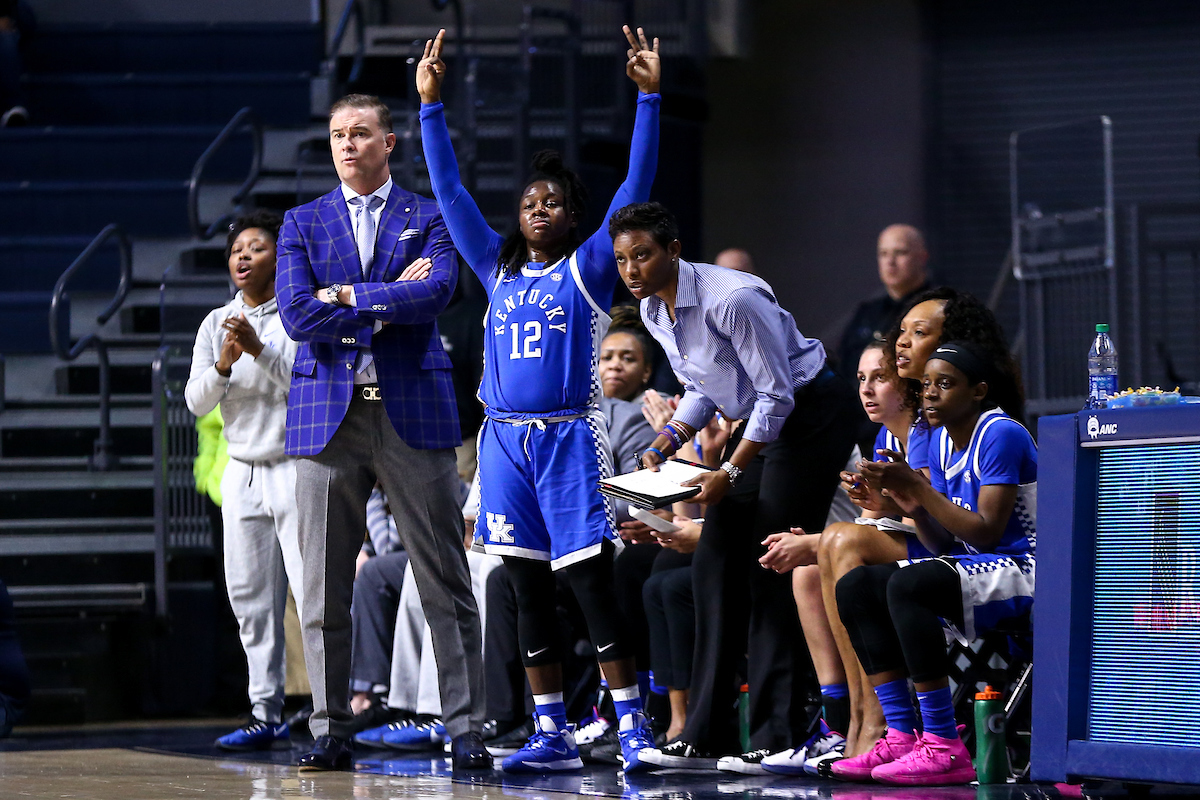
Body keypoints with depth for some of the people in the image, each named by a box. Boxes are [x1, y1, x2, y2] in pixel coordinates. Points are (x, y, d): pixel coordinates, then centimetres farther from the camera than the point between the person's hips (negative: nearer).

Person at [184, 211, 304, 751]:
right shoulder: (216, 324, 12)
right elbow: (195, 401, 4)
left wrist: (260, 350, -22)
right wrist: (223, 365, -14)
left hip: (296, 467, -5)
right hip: (242, 472, 5)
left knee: (314, 589, -12)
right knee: (251, 601, 4)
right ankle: (267, 716, 8)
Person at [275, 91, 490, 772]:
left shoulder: (429, 219, 9)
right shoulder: (303, 223, 12)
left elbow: (436, 292, -10)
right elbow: (297, 314, -2)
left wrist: (347, 296, -8)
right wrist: (392, 304, -5)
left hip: (413, 410, -1)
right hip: (328, 413, 2)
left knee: (445, 582, -3)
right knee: (325, 588, 2)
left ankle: (467, 729, 0)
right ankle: (333, 732, 8)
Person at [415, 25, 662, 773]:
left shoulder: (589, 269, 3)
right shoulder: (499, 269, 13)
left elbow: (636, 186, -4)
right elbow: (450, 191, 13)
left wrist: (649, 98, -11)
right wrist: (432, 106, 8)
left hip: (570, 438, -4)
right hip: (506, 440, 4)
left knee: (595, 586, -8)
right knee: (530, 592, 5)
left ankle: (634, 729, -6)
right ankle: (553, 734, 9)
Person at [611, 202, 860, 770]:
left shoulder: (732, 299, -27)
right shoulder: (653, 310, 2)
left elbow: (777, 396, -23)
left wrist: (730, 474, -23)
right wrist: (664, 446, 0)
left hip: (809, 415, -9)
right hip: (758, 420, 9)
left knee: (772, 568, -14)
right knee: (715, 564, 2)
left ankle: (777, 738, -13)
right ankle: (705, 737, 4)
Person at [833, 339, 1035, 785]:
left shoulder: (1002, 435, -12)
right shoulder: (942, 442, 14)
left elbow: (986, 532, -19)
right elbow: (945, 543, 13)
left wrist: (919, 487, -17)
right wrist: (915, 508, -7)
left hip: (1023, 571, -10)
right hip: (973, 568, 10)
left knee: (908, 584, -32)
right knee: (854, 586, -4)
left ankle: (944, 748, -32)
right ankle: (901, 738, -11)